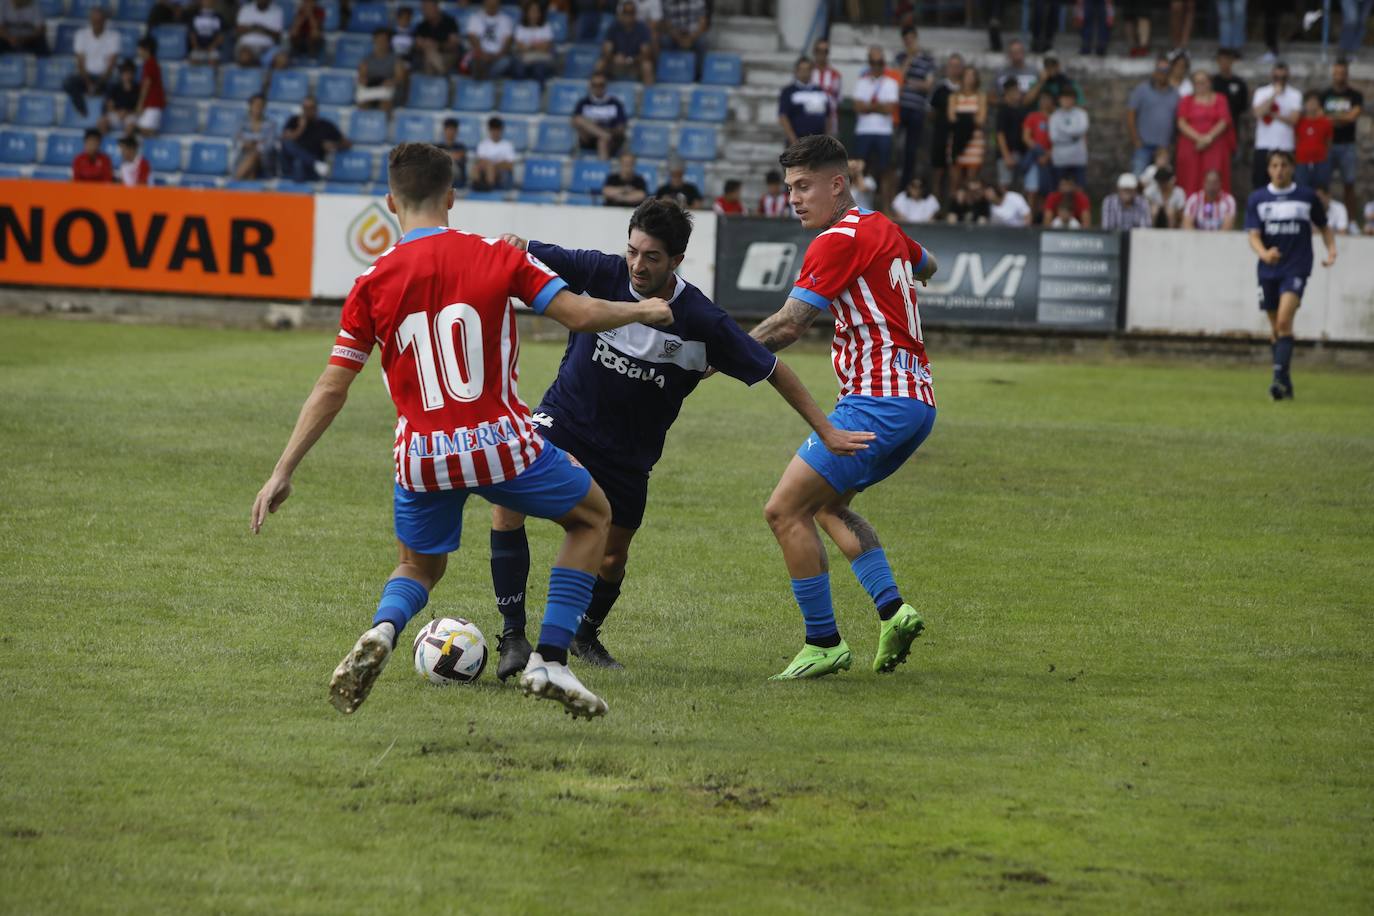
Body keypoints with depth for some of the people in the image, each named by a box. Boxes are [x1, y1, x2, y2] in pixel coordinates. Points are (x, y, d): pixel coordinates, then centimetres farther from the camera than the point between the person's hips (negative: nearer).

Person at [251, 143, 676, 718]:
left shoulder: (373, 283, 0)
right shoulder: (498, 259, -4)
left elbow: (331, 389, 0)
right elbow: (580, 315, -6)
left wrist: (283, 472, 6)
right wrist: (643, 312, 14)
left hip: (422, 458, 2)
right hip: (501, 443, -2)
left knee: (419, 568, 28)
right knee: (592, 517, 24)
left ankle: (381, 633, -9)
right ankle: (551, 661, 11)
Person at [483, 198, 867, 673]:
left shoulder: (701, 322, -19)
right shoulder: (603, 273, -17)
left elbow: (772, 370, -9)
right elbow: (530, 259, -12)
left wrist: (826, 431, -9)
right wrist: (511, 246, -37)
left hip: (628, 455, 1)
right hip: (562, 420, -1)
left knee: (611, 559, 10)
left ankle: (585, 635, 44)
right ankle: (513, 635, -19)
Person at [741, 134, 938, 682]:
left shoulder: (838, 241, -13)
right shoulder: (882, 228, 15)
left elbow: (787, 326, -18)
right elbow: (926, 266, 37)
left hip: (878, 400, -10)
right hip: (916, 397, 10)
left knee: (785, 510, -8)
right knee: (827, 504, 23)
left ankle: (823, 643, -6)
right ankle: (892, 610, 10)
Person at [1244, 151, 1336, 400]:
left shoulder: (1308, 197, 2)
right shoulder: (1257, 199, 3)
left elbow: (1323, 227, 16)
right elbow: (1254, 235, -5)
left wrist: (1331, 249, -2)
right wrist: (1264, 253, -25)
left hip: (1296, 269, -3)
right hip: (1268, 269, 3)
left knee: (1284, 321, -21)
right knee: (1275, 328, 10)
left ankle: (1279, 377, -26)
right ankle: (1286, 383, 24)